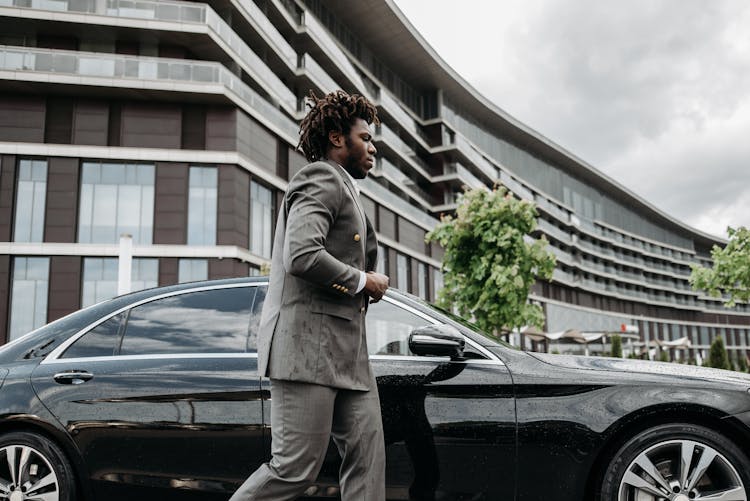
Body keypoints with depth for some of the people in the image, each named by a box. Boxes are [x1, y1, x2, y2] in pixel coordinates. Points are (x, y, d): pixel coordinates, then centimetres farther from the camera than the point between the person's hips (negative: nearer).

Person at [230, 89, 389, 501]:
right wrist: (363, 281, -9)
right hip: (307, 344, -10)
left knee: (367, 456, 4)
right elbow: (301, 257, -21)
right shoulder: (322, 178, -6)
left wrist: (367, 284, 12)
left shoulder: (340, 187, 27)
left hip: (343, 350, 10)